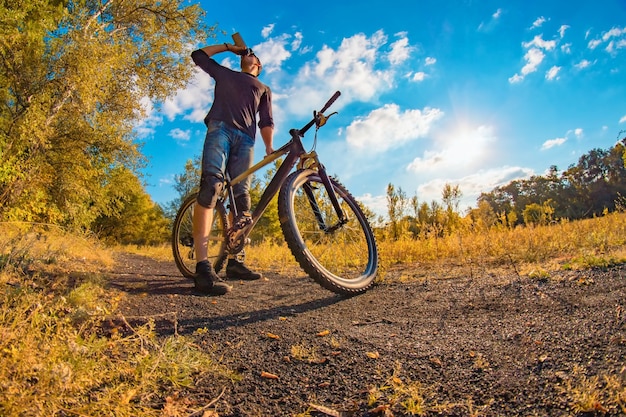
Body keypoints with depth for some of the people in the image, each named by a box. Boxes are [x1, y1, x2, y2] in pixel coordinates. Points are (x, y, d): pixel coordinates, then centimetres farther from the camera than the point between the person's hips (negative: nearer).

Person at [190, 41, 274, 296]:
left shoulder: (264, 89, 33)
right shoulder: (225, 74, 34)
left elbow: (266, 121, 18)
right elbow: (199, 55, 36)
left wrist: (269, 145, 1)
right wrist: (229, 47, 38)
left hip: (245, 139, 3)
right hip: (219, 128, -3)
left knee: (241, 197, -8)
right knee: (211, 186, -25)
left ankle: (234, 261, -5)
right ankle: (203, 267, -36)